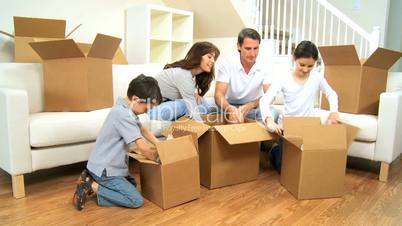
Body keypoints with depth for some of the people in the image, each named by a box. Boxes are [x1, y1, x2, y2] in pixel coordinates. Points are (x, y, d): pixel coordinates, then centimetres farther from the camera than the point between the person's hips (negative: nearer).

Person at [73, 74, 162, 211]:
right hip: (104, 168, -10)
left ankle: (91, 179, 14)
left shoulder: (125, 109, 5)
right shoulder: (123, 115, -26)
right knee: (136, 201, -11)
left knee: (132, 184, 24)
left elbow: (143, 130, 18)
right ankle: (92, 187, -5)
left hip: (106, 164, 10)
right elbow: (143, 148, -28)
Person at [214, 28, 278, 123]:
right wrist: (230, 109, -47)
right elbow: (219, 95, -23)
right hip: (231, 107, -2)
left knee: (272, 113, -27)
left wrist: (250, 106, -36)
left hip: (253, 108, 2)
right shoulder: (227, 64, -15)